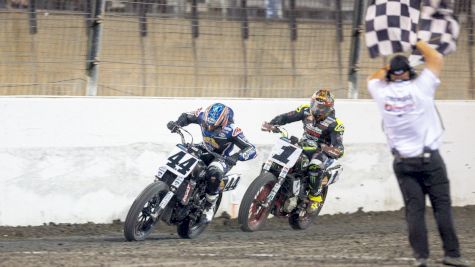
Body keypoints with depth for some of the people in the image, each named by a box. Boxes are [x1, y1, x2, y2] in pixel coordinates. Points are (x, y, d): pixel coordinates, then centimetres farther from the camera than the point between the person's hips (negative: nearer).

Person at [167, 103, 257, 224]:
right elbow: (186, 116, 5)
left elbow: (251, 150, -34)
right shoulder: (203, 117, -17)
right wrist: (175, 123, -17)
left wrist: (236, 156, -53)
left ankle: (209, 207, -18)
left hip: (222, 158, -6)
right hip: (204, 151, 6)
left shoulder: (231, 131, -31)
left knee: (213, 174, -37)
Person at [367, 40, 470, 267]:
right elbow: (437, 59, 3)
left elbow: (373, 78, 23)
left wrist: (389, 68, 25)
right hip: (429, 158, -3)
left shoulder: (382, 93, -1)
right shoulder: (420, 88, -8)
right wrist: (419, 44, 15)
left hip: (403, 161, 3)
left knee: (414, 209, 0)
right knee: (442, 206, -2)